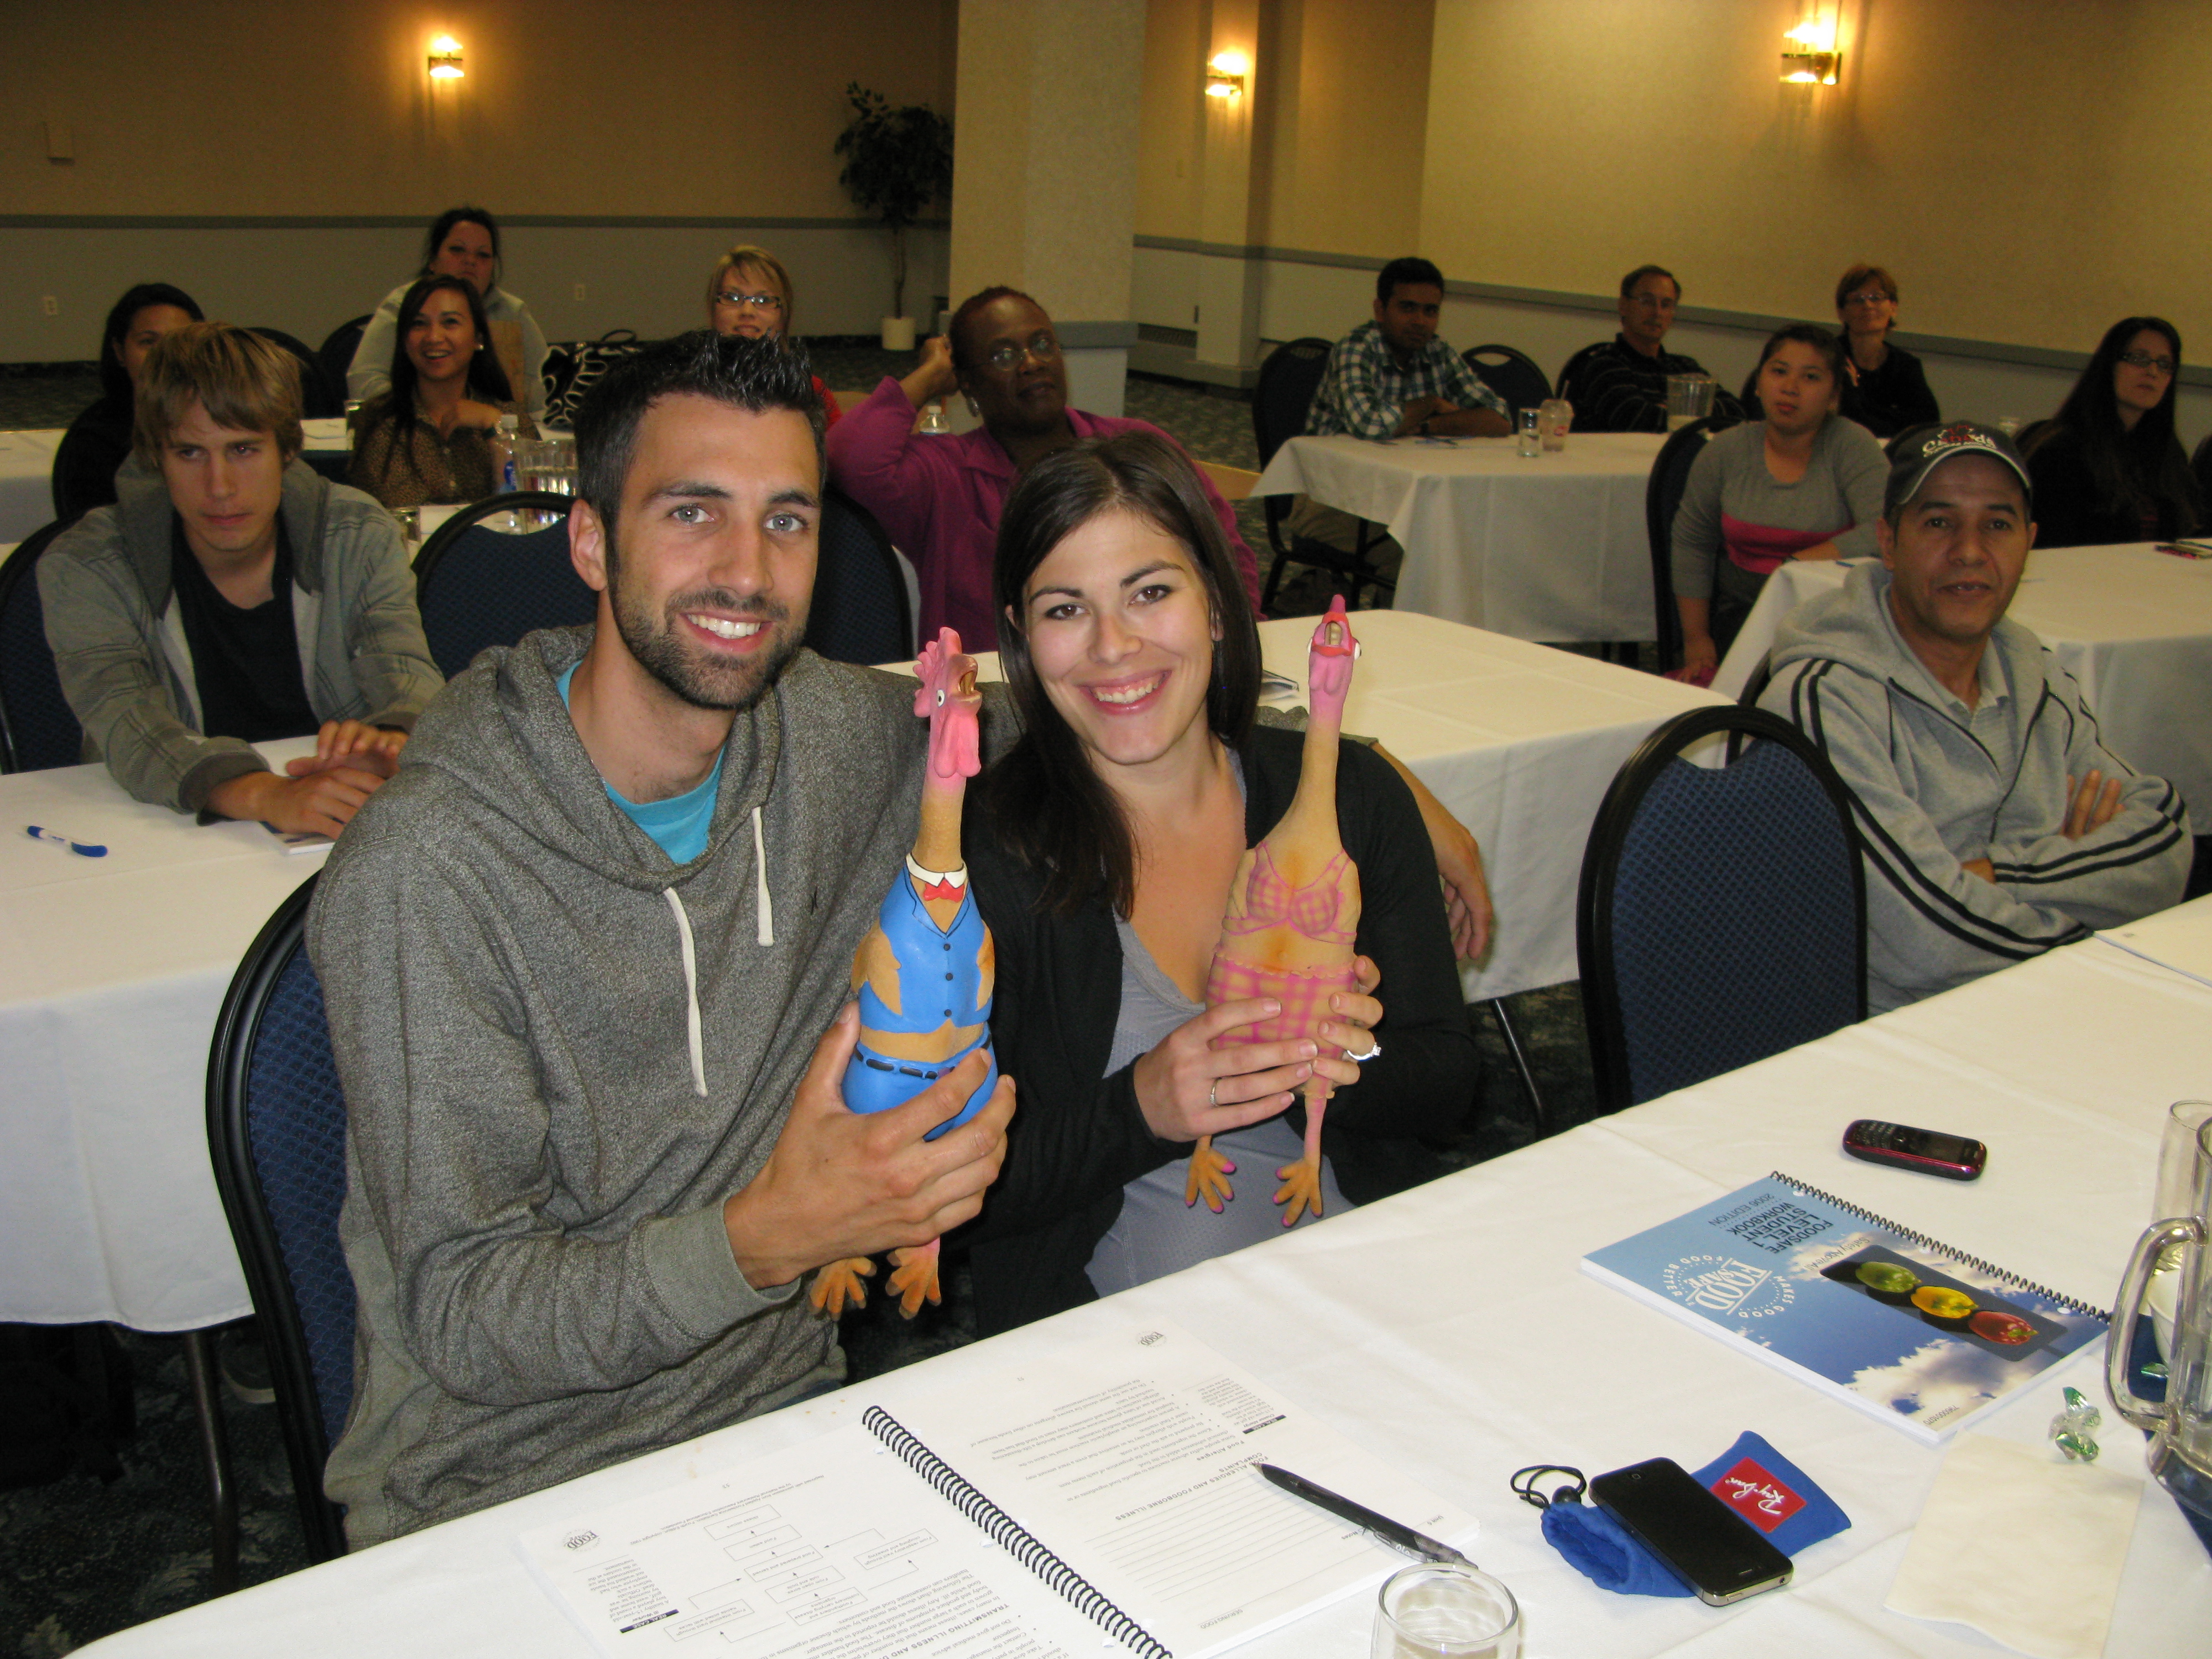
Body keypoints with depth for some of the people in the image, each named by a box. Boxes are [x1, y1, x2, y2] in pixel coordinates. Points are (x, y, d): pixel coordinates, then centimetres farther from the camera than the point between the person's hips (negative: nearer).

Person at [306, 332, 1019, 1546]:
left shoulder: (837, 736, -3)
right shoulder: (427, 868, -17)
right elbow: (462, 1318, -15)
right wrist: (762, 1239, -32)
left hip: (782, 1393, 4)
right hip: (502, 1483, -3)